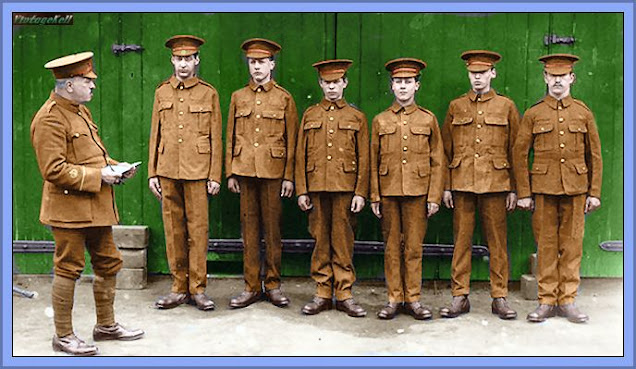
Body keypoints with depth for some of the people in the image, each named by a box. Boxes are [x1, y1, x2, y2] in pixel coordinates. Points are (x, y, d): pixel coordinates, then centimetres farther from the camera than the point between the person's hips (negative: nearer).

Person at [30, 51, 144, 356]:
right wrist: (97, 176, -20)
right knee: (68, 268, 2)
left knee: (109, 263, 15)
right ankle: (63, 335, 18)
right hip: (69, 208, -10)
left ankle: (106, 325, 30)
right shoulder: (49, 118, -15)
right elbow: (54, 170, -21)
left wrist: (114, 167, 5)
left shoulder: (80, 110, 15)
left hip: (97, 207, 10)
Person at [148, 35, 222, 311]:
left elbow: (216, 138, 2)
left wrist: (215, 175, -4)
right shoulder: (162, 92, 11)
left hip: (197, 172, -3)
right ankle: (179, 288, 17)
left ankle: (197, 289, 11)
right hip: (168, 171, 3)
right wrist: (152, 173, 6)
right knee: (173, 230, 7)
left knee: (198, 230, 0)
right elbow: (155, 135, 12)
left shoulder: (208, 93, 4)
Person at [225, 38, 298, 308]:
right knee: (249, 229, 6)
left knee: (272, 229, 4)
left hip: (273, 172, -2)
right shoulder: (238, 97, 12)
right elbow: (231, 139, 12)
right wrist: (230, 173, 5)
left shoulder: (284, 98, 5)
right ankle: (252, 287, 15)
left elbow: (291, 141, 2)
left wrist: (289, 176, -4)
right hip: (245, 171, 2)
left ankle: (273, 285, 16)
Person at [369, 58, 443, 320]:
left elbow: (437, 162, 4)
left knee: (414, 248, 4)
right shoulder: (380, 121, 8)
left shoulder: (428, 119, 6)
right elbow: (373, 163, 7)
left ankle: (413, 299, 16)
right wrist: (374, 197, 1)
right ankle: (394, 299, 16)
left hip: (417, 192, -1)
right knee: (392, 247, 6)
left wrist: (434, 197, -2)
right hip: (389, 192, 1)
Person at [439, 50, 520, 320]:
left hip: (495, 185, -1)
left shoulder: (506, 106, 7)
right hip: (462, 184, 1)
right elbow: (446, 149, 9)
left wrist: (514, 189, 1)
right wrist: (446, 186, 2)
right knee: (461, 240, 4)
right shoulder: (456, 107, 10)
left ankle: (500, 297, 16)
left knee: (497, 242, 4)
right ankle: (459, 297, 13)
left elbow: (516, 151, 6)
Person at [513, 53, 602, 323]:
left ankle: (567, 300, 16)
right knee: (546, 245, 3)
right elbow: (520, 155, 1)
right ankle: (547, 301, 12)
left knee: (572, 245, 5)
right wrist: (524, 193, -4)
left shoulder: (583, 113, 8)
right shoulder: (533, 114, 4)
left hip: (575, 189, 1)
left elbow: (595, 156, 9)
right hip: (544, 188, -1)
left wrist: (594, 192, 4)